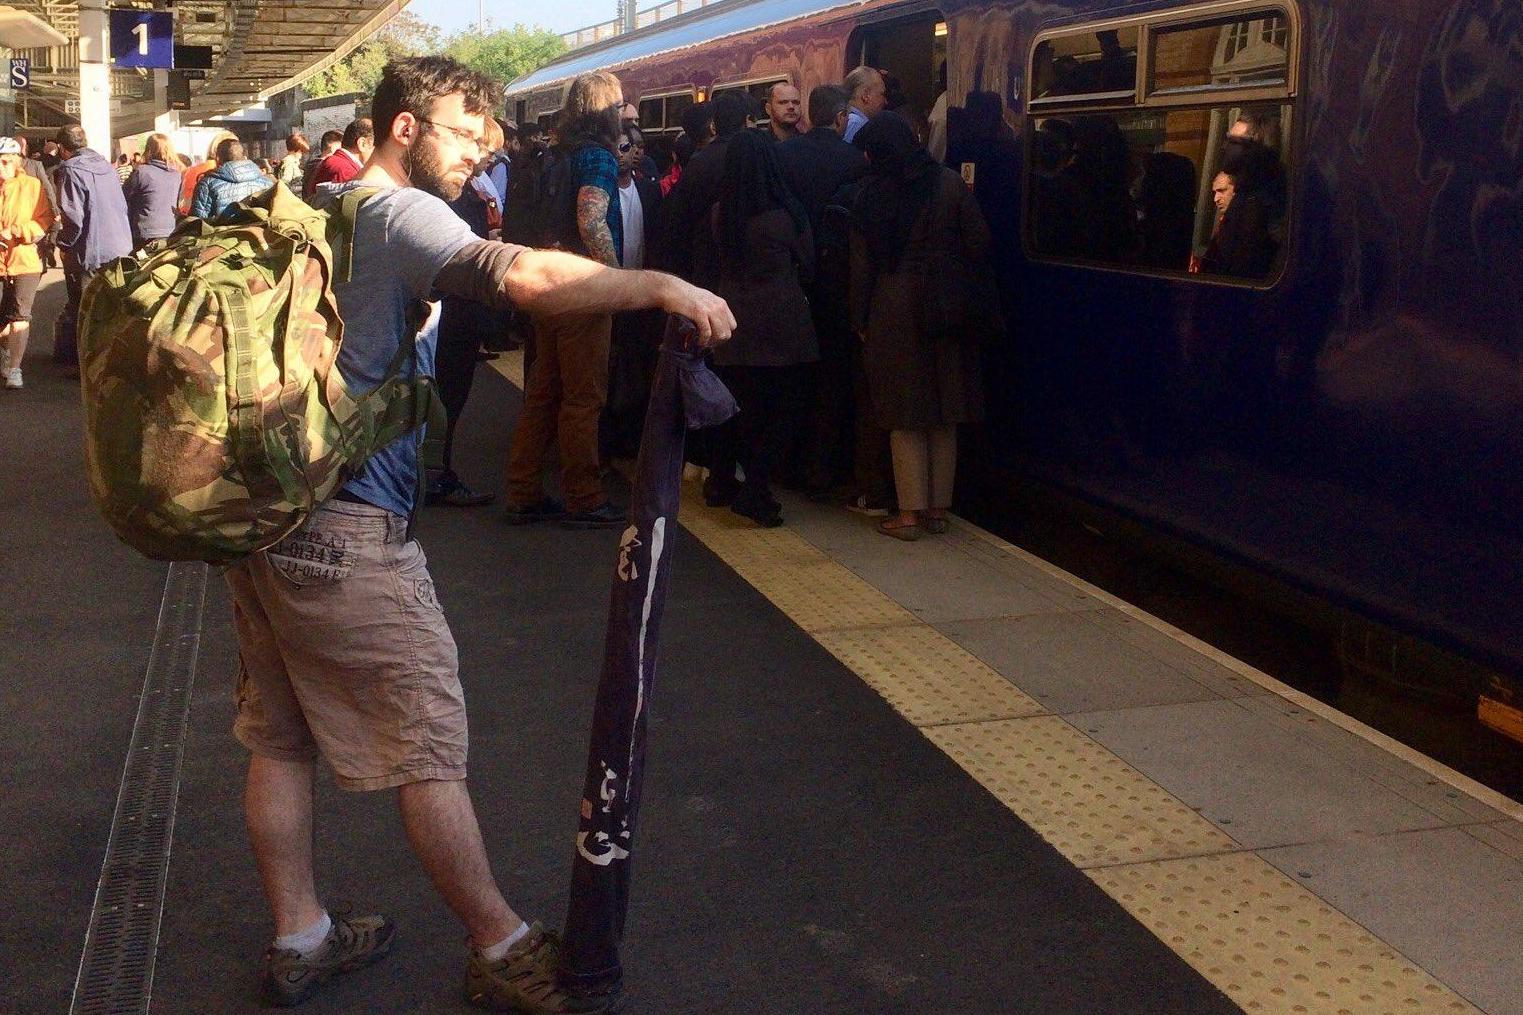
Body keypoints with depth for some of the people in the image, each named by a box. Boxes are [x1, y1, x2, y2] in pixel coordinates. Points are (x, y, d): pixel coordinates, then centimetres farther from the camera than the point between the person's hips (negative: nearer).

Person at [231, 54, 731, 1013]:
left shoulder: (314, 210, 16)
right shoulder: (401, 216, -13)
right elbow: (528, 276, -31)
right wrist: (665, 286, -29)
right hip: (346, 534, -10)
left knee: (281, 738, 16)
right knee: (429, 749, 1)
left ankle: (299, 938, 29)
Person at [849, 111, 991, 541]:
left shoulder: (873, 194, -4)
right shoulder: (950, 183, -2)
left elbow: (862, 263, -3)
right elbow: (978, 244, -2)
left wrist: (859, 319, 5)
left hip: (894, 312, -2)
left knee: (905, 416, 5)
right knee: (944, 416, 11)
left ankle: (910, 512, 4)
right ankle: (938, 508, 17)